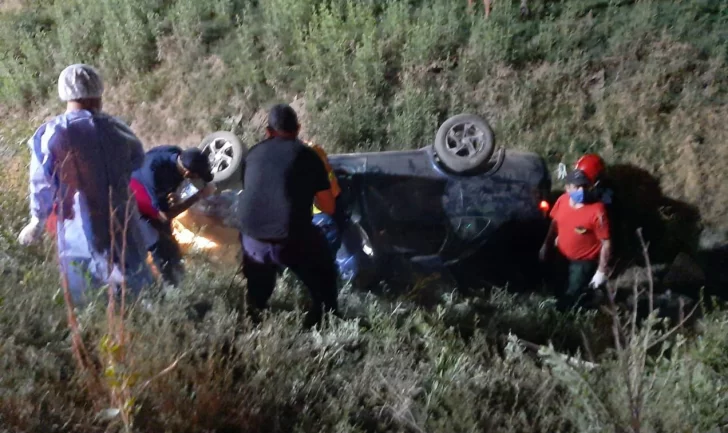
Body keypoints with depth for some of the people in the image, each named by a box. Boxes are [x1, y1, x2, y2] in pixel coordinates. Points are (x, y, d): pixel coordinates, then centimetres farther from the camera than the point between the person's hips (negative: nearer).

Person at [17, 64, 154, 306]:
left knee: (84, 300, 11)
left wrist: (37, 221, 11)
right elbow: (137, 160, 14)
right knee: (135, 288, 14)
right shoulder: (115, 129, -5)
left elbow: (42, 184, -3)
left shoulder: (48, 134, -11)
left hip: (76, 230, -1)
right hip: (119, 223, 1)